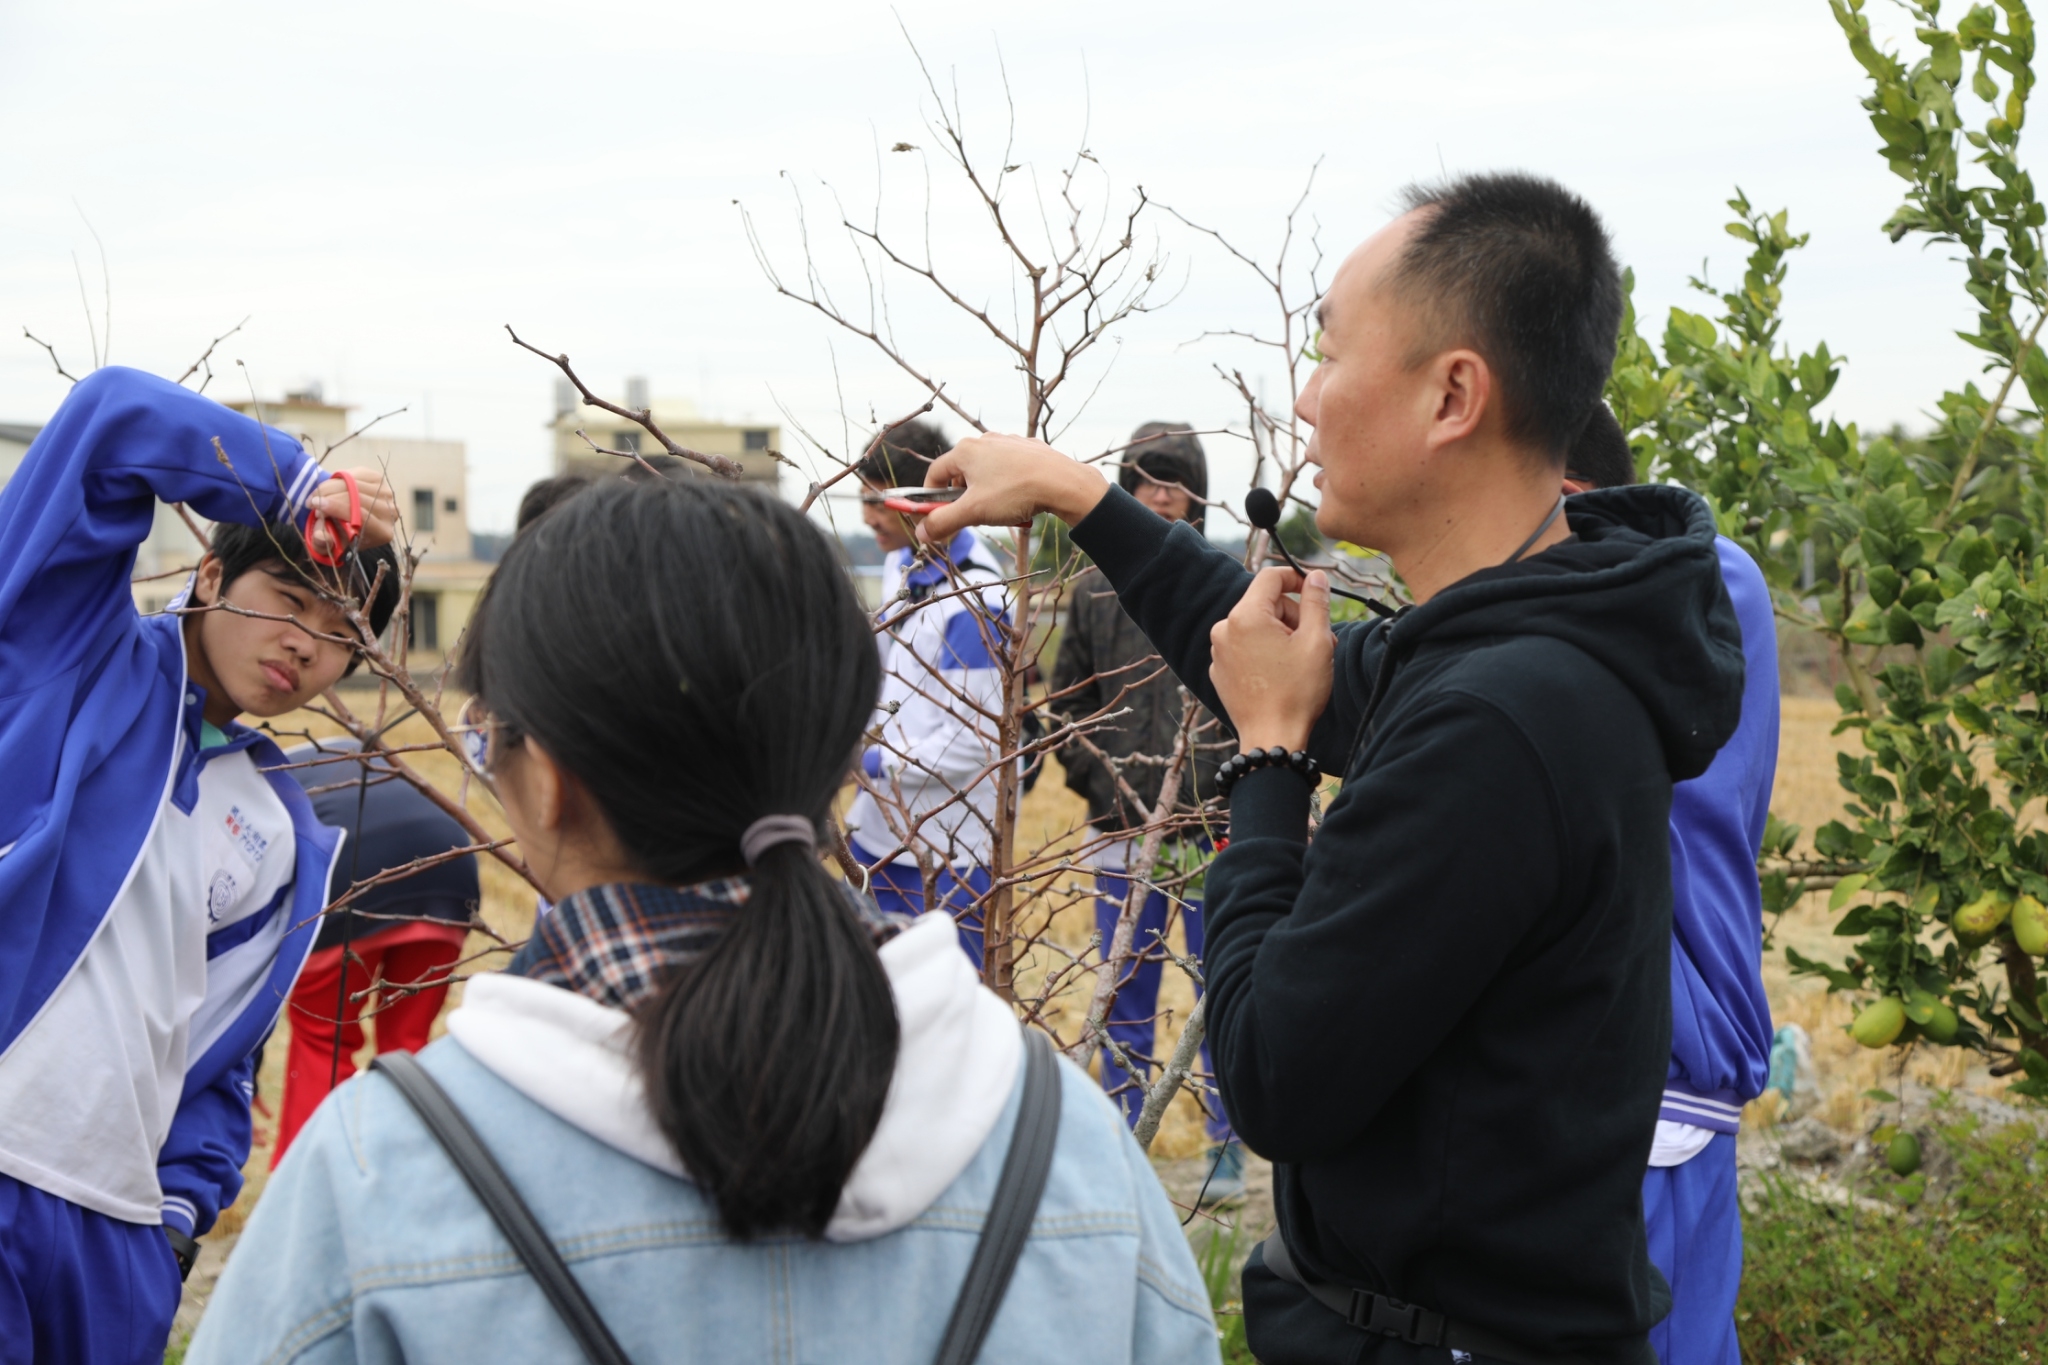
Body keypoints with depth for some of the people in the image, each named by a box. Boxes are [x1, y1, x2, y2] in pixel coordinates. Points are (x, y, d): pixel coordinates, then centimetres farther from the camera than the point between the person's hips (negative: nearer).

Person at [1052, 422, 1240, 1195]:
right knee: (1126, 996, 10)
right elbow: (1067, 702, 11)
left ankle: (1229, 1147, 18)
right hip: (1123, 826, 2)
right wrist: (1105, 789, -1)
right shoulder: (1094, 590, 7)